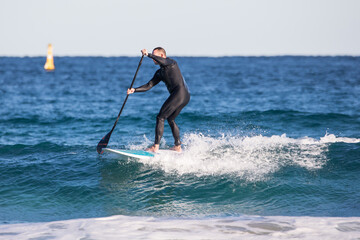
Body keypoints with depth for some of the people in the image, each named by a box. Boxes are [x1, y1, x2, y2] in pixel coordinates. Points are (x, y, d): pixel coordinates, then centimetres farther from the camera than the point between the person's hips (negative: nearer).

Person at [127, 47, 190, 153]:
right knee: (170, 119, 23)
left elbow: (162, 61, -26)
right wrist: (134, 90, 7)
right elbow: (149, 86, 18)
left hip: (180, 92, -10)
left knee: (160, 118, -11)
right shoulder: (159, 73, 23)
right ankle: (178, 146, 29)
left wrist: (148, 55, -30)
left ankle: (156, 147, -14)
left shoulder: (171, 62, -1)